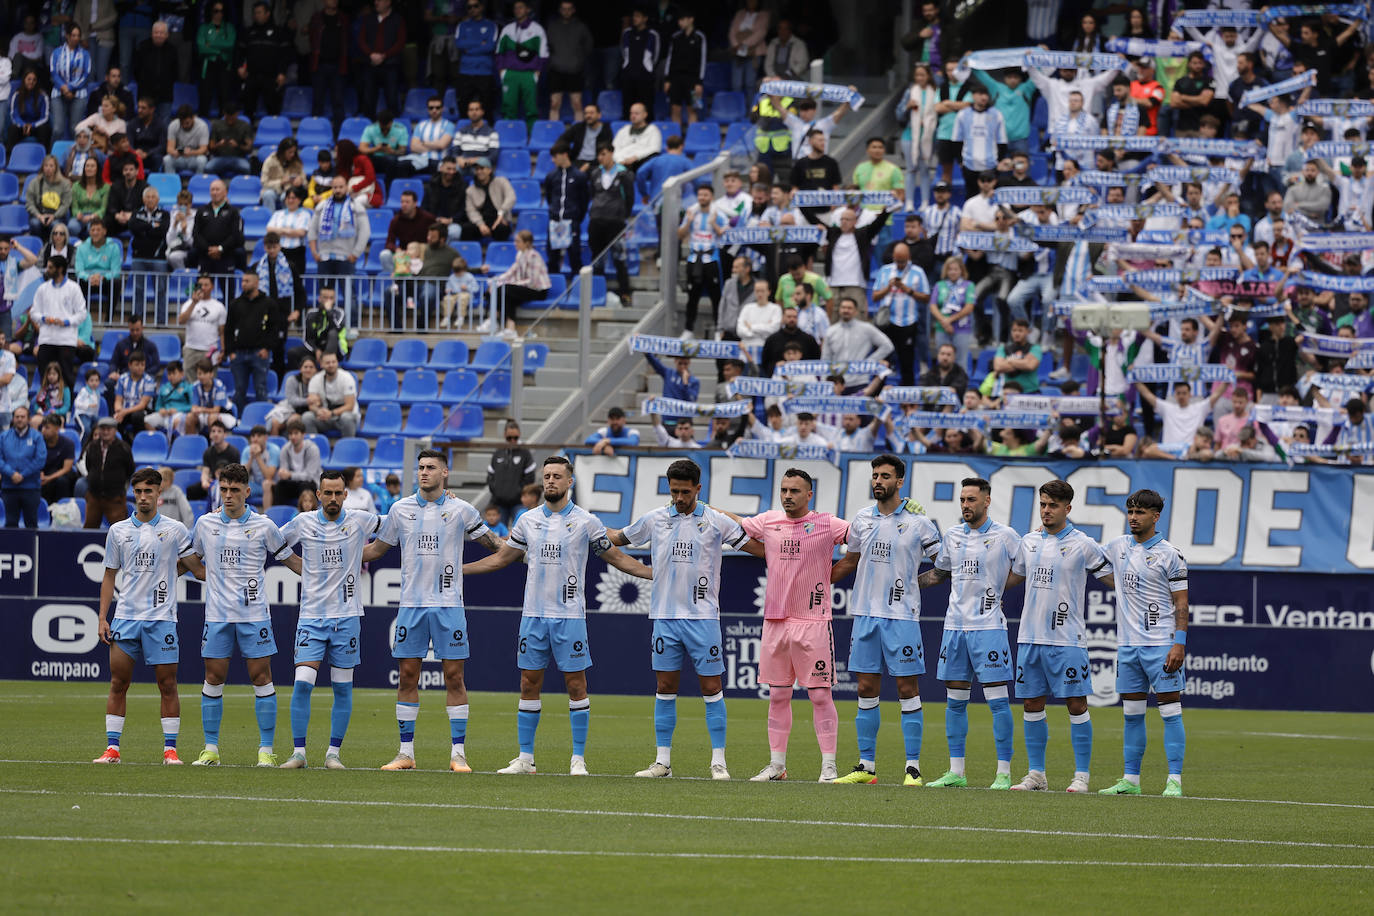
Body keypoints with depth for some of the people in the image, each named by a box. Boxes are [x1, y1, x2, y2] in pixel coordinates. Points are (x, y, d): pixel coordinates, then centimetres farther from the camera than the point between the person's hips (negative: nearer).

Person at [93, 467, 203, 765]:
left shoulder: (174, 529, 4)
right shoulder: (118, 531, 9)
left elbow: (197, 569, 8)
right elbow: (109, 576, 14)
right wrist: (102, 618, 7)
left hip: (161, 617, -2)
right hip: (125, 616, 2)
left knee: (168, 684, -2)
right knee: (118, 683, 0)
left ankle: (170, 748, 3)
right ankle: (112, 748, 4)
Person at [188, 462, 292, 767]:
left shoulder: (263, 526, 0)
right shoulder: (205, 524, 6)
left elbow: (287, 558, 12)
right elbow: (192, 558, 25)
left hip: (254, 613, -2)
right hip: (217, 614, 2)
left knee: (261, 678, -3)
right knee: (213, 678, 1)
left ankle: (266, 750, 2)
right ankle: (211, 749, 8)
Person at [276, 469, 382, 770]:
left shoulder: (359, 521, 1)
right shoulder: (303, 523, 2)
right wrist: (302, 568, 9)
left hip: (347, 615, 0)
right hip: (311, 615, 0)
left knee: (342, 688, 2)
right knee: (302, 683, -11)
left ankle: (333, 753, 10)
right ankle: (298, 753, -4)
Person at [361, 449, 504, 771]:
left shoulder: (460, 510, 2)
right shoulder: (401, 509, 7)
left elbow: (492, 543, 12)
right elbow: (378, 548, 19)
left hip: (448, 605, -2)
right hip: (411, 604, 2)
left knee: (454, 676, -3)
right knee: (407, 676, 1)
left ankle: (458, 753, 0)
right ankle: (406, 752, 8)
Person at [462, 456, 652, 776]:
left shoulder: (585, 522, 0)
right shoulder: (528, 520, 9)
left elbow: (617, 558, 7)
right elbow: (501, 558, 20)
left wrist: (657, 573, -2)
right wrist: (455, 569, 17)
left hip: (570, 616, -3)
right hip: (534, 614, 3)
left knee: (576, 684, -2)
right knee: (529, 683, 3)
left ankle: (578, 759, 3)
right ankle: (525, 758, 9)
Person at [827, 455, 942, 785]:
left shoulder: (918, 522, -3)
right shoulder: (862, 519, 9)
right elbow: (849, 562, 22)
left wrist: (915, 582, -5)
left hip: (902, 615, -4)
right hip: (865, 612, 4)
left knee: (908, 689, -3)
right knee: (867, 689, 5)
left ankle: (913, 767, -1)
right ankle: (866, 766, 11)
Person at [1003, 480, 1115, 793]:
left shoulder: (1083, 545, -3)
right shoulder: (1028, 542, 11)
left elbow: (1115, 580, 2)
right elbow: (1010, 578, 27)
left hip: (1067, 639, -5)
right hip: (1030, 637, 5)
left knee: (1076, 704, -5)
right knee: (1032, 704, 6)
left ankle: (1081, 776, 0)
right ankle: (1036, 774, 13)